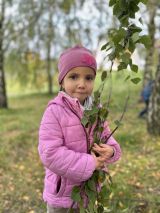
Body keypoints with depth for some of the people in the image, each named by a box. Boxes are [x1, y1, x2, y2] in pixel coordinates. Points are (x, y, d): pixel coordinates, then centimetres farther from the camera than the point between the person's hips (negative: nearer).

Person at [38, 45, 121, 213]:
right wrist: (89, 164, -25)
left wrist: (110, 150, -16)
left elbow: (105, 136, 8)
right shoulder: (55, 112, -21)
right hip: (62, 193, -5)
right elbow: (50, 154, -26)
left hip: (90, 190, 5)